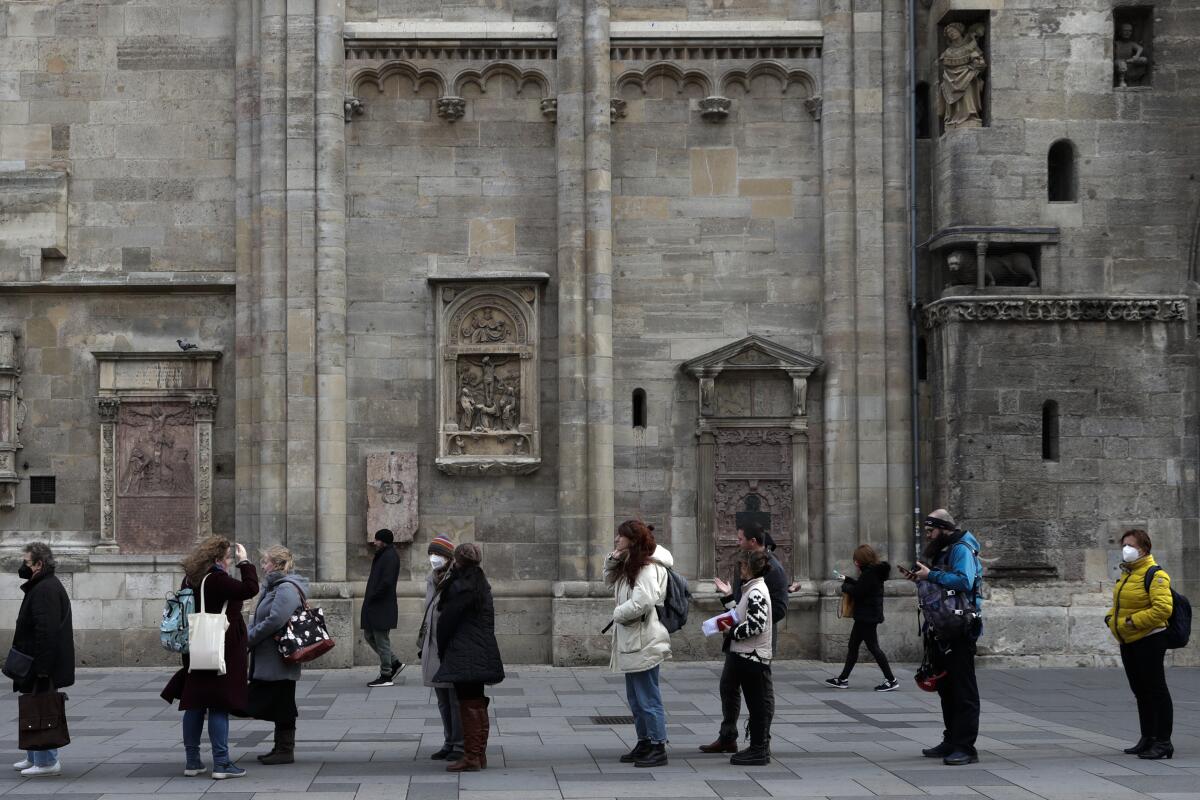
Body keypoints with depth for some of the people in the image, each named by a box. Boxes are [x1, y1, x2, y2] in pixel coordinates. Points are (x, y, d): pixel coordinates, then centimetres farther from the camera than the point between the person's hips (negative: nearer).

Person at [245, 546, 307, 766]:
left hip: (279, 662, -10)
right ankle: (281, 747, 23)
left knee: (282, 705, -2)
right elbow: (260, 619, 19)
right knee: (274, 705, 15)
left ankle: (286, 750, 4)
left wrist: (248, 638, -16)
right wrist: (248, 636, 2)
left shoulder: (286, 589, -17)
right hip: (269, 661, 10)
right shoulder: (274, 586, 16)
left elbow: (275, 621, -26)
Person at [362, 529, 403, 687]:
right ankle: (394, 663, 24)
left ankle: (385, 677, 5)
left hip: (383, 607, -11)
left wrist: (372, 597, -16)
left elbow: (386, 582, -24)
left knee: (382, 640, -3)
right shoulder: (382, 555, 16)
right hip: (374, 606, 11)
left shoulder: (391, 556, -16)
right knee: (369, 636, 16)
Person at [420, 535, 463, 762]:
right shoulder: (431, 581, 11)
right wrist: (423, 645, 18)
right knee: (443, 701, 12)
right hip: (434, 647, 7)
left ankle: (461, 746, 5)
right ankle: (449, 743, 20)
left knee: (456, 698, -2)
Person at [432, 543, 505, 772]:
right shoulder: (483, 586, 12)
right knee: (478, 704, 14)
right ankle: (480, 754, 20)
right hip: (483, 655, 9)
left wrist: (442, 650, 3)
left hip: (463, 656, -9)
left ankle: (471, 757, -7)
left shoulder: (460, 587, -15)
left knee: (468, 704, -7)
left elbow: (446, 620, -11)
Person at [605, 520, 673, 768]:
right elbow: (609, 580, 27)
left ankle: (658, 748, -1)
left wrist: (618, 614, -11)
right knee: (635, 698, 17)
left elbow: (641, 603, -28)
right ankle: (644, 743, 26)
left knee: (648, 698, -6)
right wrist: (613, 559, 7)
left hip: (644, 644, -11)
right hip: (631, 643, 11)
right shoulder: (629, 565, 13)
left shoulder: (648, 568, -18)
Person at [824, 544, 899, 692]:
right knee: (853, 646, 14)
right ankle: (843, 679, 19)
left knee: (873, 647, -6)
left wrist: (845, 586, -5)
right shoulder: (875, 571, 11)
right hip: (865, 616, 11)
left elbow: (857, 592, -22)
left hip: (867, 617, -11)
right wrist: (848, 580, 13)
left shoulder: (869, 573, -19)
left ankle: (891, 680, -2)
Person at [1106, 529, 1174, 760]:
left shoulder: (1155, 575, -15)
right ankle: (1147, 739, 24)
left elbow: (1163, 608, -25)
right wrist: (1111, 617, 7)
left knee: (1156, 690, -6)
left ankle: (1163, 742, -3)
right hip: (1128, 643, 10)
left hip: (1149, 641, -10)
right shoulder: (1127, 574, 15)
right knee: (1140, 691, 15)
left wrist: (1132, 621, -23)